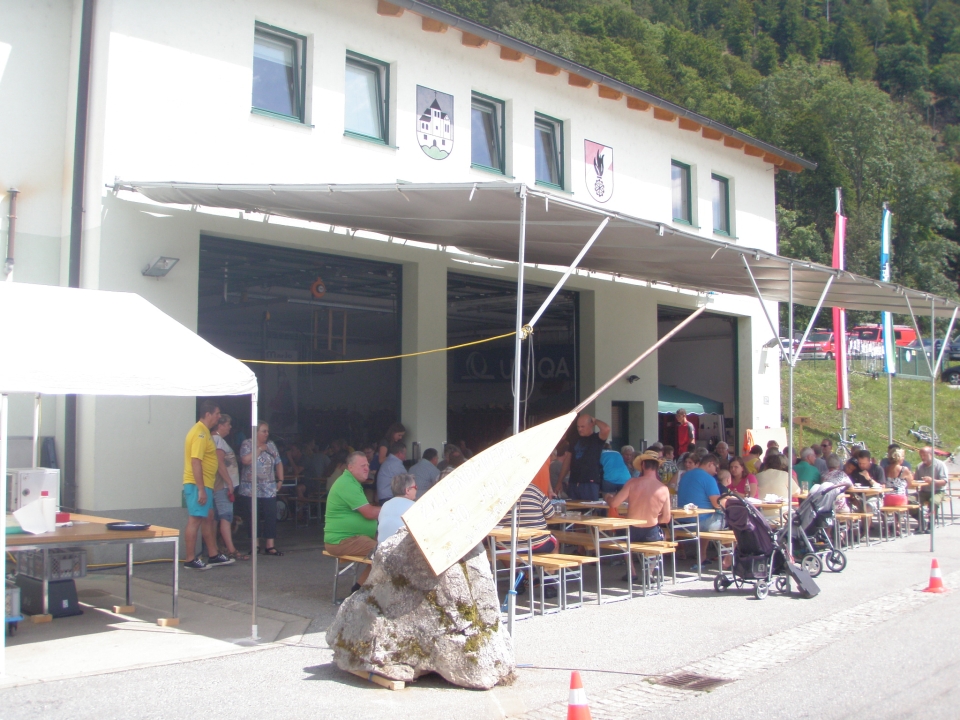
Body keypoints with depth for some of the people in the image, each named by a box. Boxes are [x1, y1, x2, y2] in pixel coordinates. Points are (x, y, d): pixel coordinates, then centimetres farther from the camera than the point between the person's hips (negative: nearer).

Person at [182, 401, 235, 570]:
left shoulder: (203, 432, 16)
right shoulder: (200, 433, -16)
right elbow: (195, 461, -23)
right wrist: (201, 489, -25)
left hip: (204, 484, 11)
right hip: (197, 485, -11)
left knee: (208, 518, 15)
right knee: (195, 520, -6)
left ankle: (213, 555, 23)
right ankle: (190, 559, -1)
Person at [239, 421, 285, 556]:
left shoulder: (271, 445, 11)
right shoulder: (247, 444, 0)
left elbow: (278, 463, 13)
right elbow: (245, 460, -17)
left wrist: (280, 480, 5)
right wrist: (259, 449, -11)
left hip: (269, 489, 3)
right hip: (251, 489, -3)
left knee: (271, 516, -3)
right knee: (254, 517, 2)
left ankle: (270, 546, 0)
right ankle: (256, 544, 14)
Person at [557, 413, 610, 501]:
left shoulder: (596, 438, 0)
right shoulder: (575, 439, 15)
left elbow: (606, 429, -23)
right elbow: (567, 461, 16)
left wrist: (595, 420, -4)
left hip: (590, 484, -5)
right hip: (573, 483, 5)